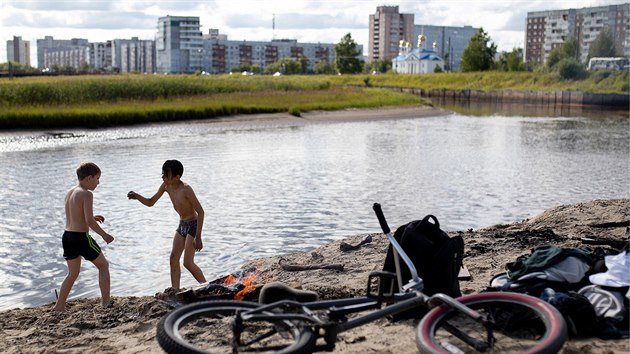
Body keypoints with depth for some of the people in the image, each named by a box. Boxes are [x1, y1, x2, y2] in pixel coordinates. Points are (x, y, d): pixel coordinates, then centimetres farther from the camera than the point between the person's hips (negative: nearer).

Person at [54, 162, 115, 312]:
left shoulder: (69, 192, 11)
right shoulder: (86, 194, -14)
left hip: (67, 236, 8)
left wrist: (93, 218, 17)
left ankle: (59, 306, 19)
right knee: (103, 265, 11)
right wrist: (104, 235, -11)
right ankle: (106, 302, 9)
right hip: (81, 237, -7)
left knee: (73, 273, 20)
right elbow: (89, 221, -21)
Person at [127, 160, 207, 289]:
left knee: (188, 263, -9)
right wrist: (137, 196, -13)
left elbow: (200, 212, -25)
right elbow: (150, 202, 7)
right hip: (182, 225, 8)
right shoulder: (166, 186, -4)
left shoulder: (186, 189, -26)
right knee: (173, 259, 4)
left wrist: (198, 237, -25)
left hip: (193, 224, -8)